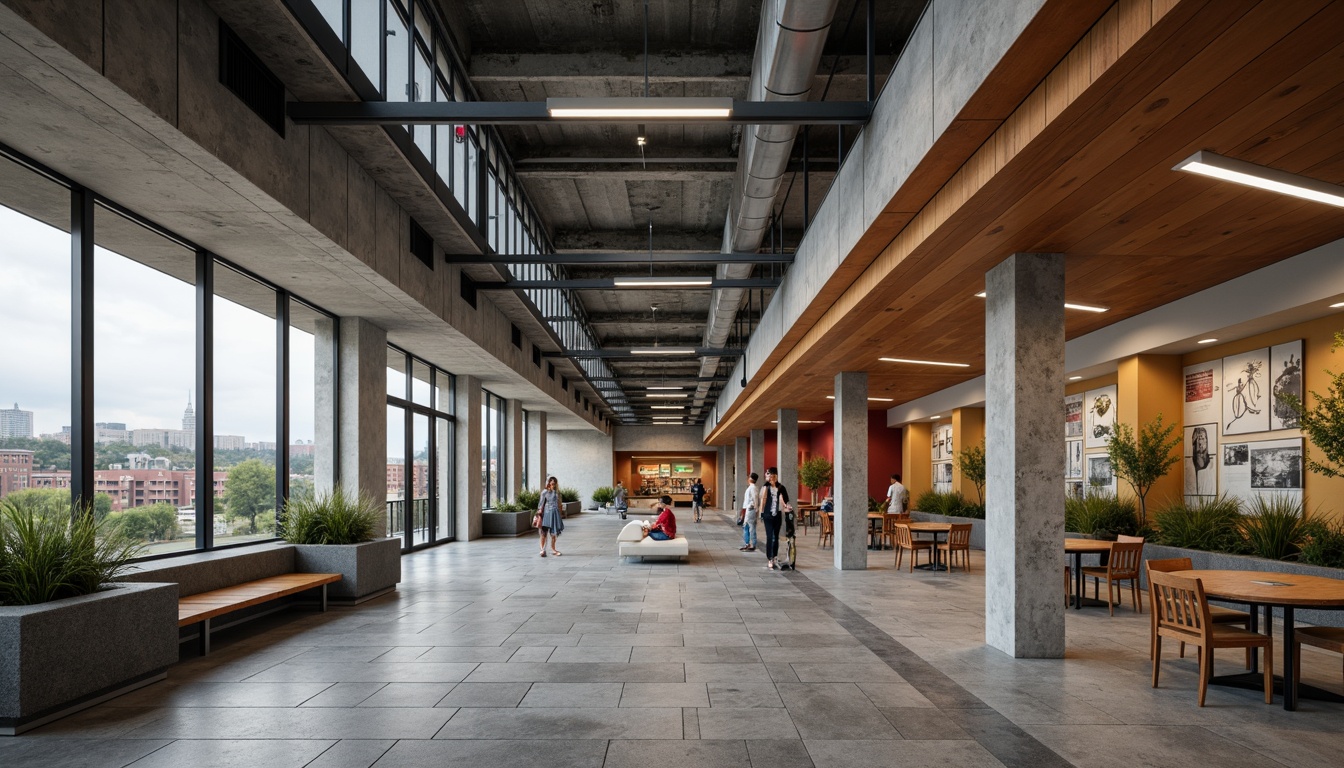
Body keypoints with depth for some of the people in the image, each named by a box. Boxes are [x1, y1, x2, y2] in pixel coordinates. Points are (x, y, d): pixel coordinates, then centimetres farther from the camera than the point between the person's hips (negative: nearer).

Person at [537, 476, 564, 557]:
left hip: (555, 513, 4)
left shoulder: (557, 492, 7)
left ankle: (553, 549, 22)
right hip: (547, 513, -4)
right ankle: (543, 549, 5)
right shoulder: (545, 492, -6)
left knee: (554, 533, 10)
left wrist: (560, 515, 14)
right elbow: (541, 504, -4)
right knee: (544, 532, -2)